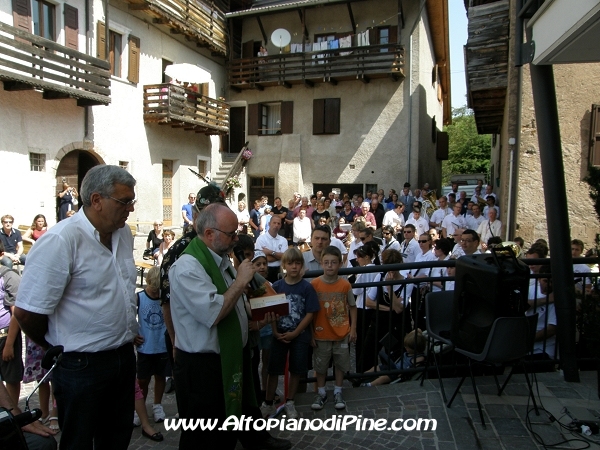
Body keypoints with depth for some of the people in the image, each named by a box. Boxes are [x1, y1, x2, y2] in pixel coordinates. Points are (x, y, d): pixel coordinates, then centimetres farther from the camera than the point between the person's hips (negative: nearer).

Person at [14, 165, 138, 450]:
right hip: (81, 367, -7)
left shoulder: (124, 234, 4)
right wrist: (55, 348, -4)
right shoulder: (61, 241, -21)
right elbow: (28, 313, -20)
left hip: (124, 358, 7)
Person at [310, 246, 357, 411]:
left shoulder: (345, 285, -9)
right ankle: (321, 393, 31)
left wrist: (353, 329, 0)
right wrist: (310, 332, -5)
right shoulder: (314, 284, -11)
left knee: (340, 363, 13)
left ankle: (338, 392, 31)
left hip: (342, 333, 1)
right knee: (320, 364, 13)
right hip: (321, 334, 0)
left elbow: (352, 307, 2)